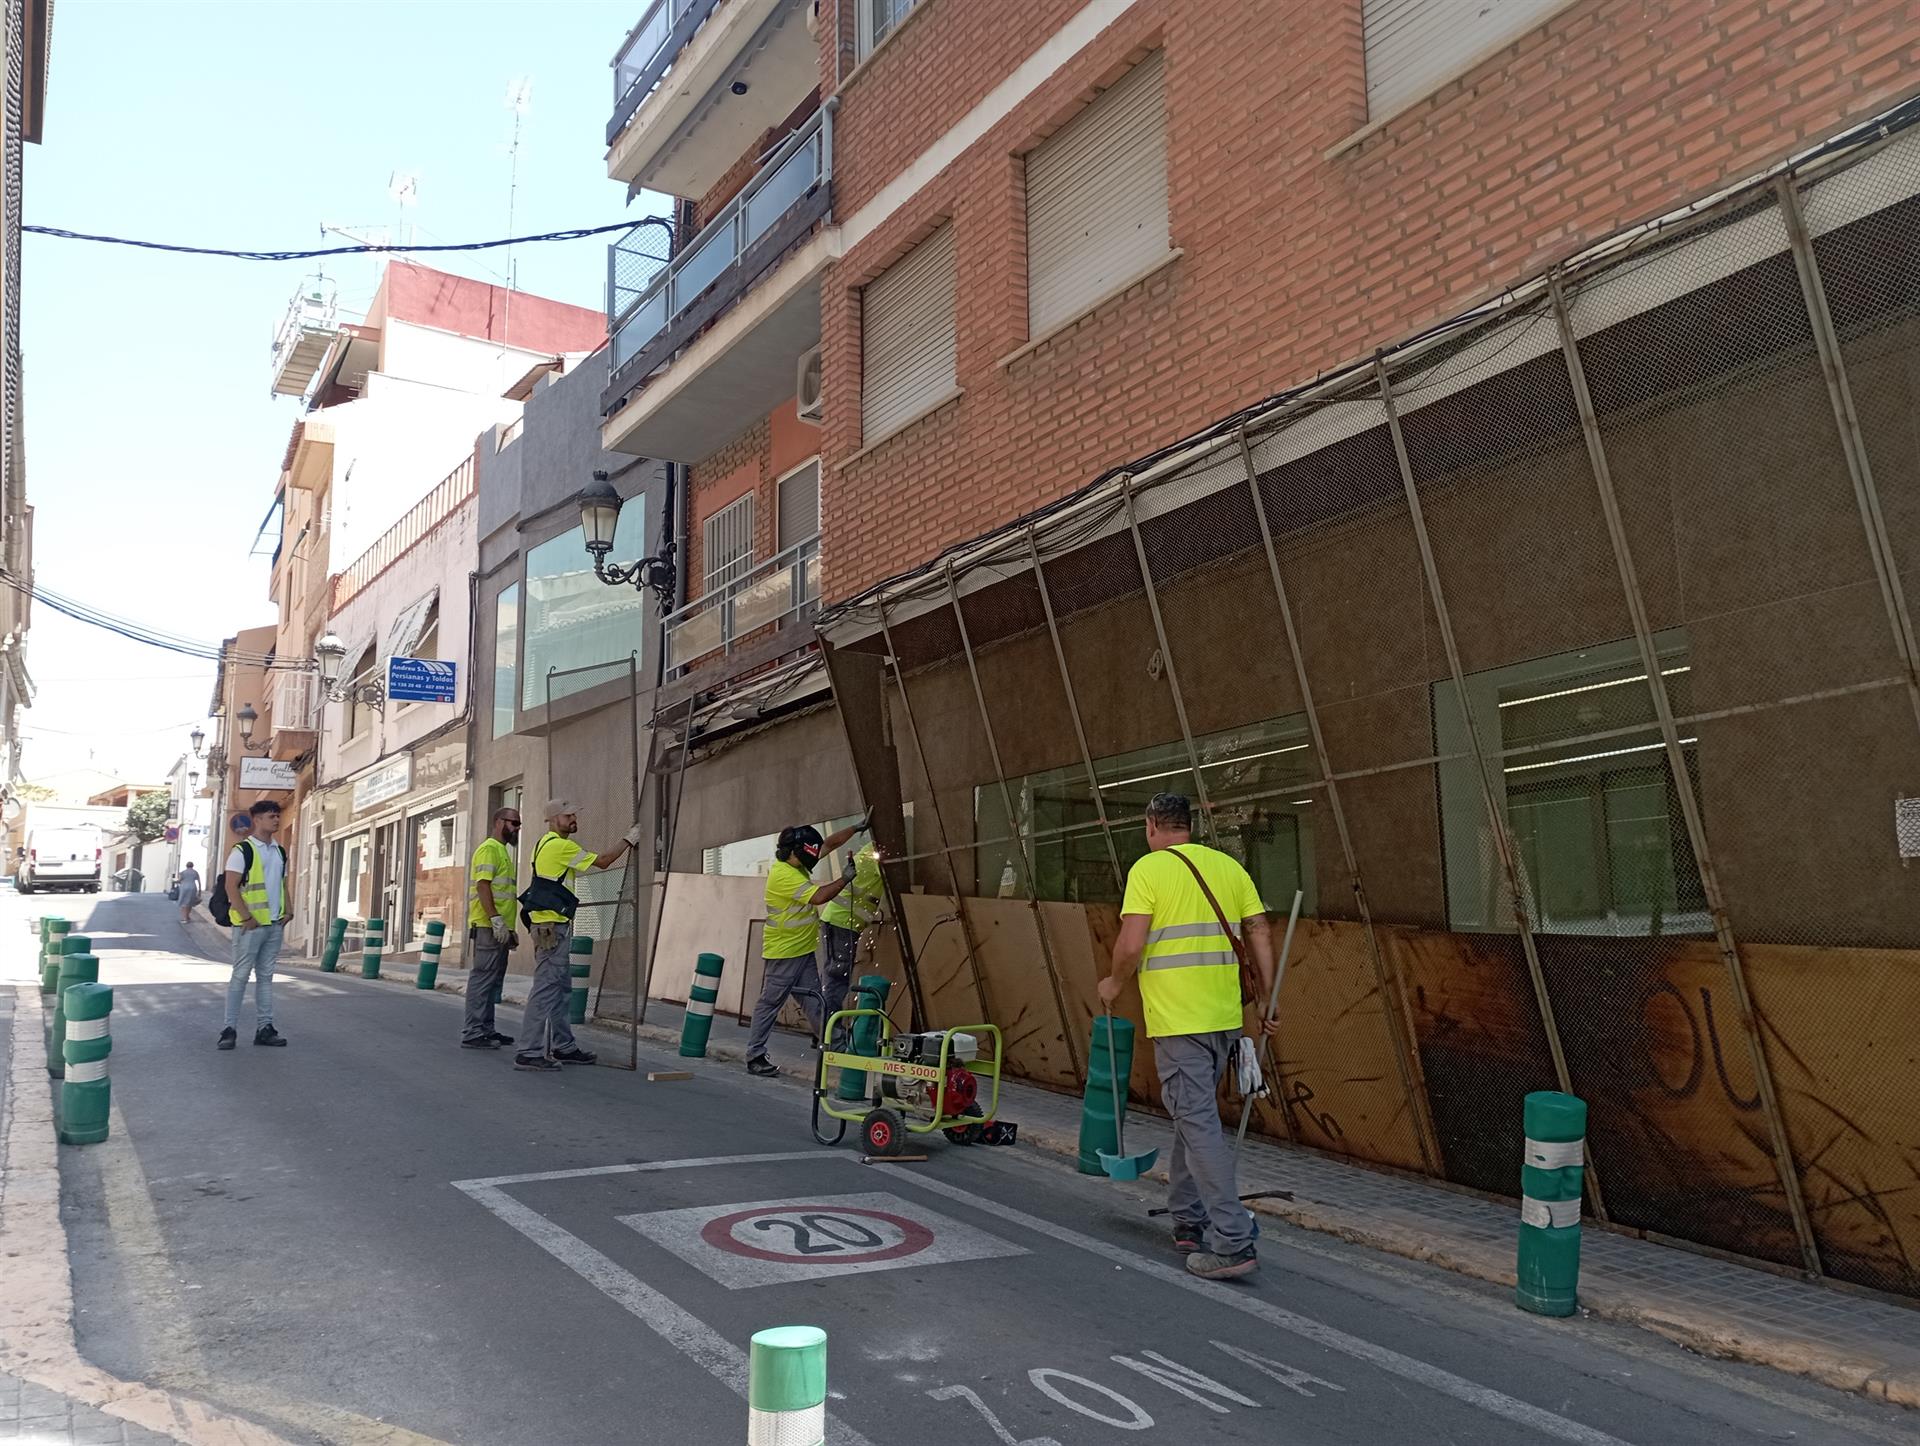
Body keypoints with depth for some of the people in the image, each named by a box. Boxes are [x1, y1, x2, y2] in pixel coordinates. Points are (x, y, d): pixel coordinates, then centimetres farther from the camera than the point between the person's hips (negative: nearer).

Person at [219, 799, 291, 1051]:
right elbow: (231, 887, -13)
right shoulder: (242, 850, -8)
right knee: (240, 975, -2)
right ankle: (230, 1028, 4)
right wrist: (247, 918, -16)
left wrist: (288, 912, 6)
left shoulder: (280, 852, 14)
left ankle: (264, 1028, 13)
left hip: (275, 924, 7)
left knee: (266, 976, 9)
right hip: (251, 924, -6)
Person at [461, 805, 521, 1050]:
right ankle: (472, 1034, -8)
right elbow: (483, 885, -18)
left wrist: (509, 929, 24)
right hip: (488, 927, -10)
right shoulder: (489, 849, -7)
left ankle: (486, 1030, 17)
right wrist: (496, 919, -24)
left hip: (499, 929, 10)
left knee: (491, 981, 12)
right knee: (482, 979, -9)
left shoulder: (501, 851, 23)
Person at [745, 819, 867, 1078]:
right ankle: (755, 1057, 4)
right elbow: (818, 896, -27)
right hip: (783, 953, -9)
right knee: (770, 1003, -2)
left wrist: (857, 828, 8)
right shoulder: (782, 875, -22)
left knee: (814, 1004, 10)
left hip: (804, 950, 9)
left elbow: (829, 843, 15)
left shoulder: (796, 864, 7)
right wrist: (846, 879, -18)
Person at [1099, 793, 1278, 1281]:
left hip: (1176, 1019, -7)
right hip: (1223, 1016, 7)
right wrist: (1267, 998, 15)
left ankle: (1232, 1243, -8)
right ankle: (1188, 1221, 30)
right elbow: (1260, 934, 8)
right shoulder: (1229, 866, 10)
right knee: (1194, 1114, 21)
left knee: (1199, 1125, -6)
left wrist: (1114, 984, 4)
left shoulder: (1148, 869, -7)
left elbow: (1131, 945, -14)